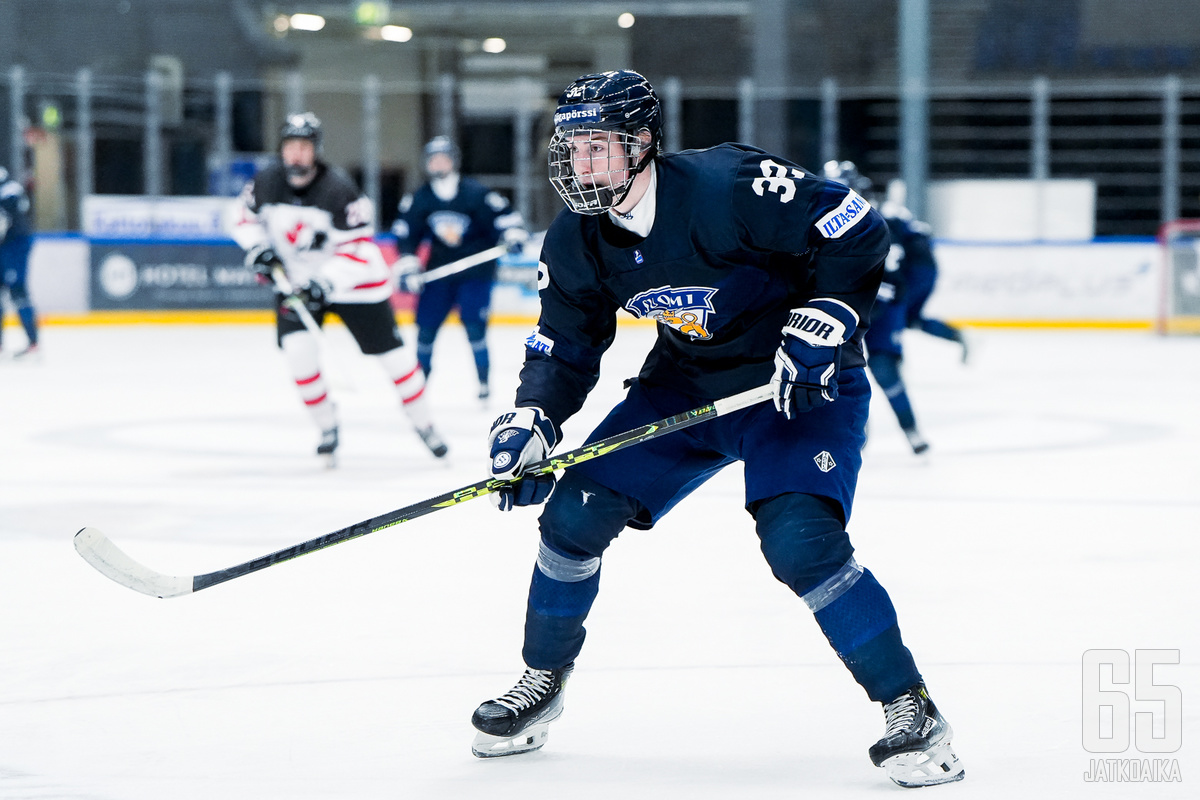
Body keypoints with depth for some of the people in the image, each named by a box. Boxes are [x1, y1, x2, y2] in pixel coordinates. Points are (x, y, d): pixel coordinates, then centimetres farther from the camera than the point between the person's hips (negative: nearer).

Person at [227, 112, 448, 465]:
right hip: (296, 278, 3)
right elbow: (242, 216, 7)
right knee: (298, 348, -18)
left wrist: (326, 283, -33)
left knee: (391, 353, 0)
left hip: (350, 278, -3)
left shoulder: (339, 189, -25)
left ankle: (423, 422, 19)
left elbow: (358, 248, -23)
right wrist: (258, 248, -11)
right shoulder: (266, 184, -12)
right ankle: (327, 426, 2)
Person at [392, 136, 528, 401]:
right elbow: (406, 236, 3)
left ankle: (484, 381, 1)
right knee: (426, 326, 1)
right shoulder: (419, 200, 0)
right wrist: (408, 268, -6)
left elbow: (504, 215, -7)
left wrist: (513, 235, -25)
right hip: (439, 269, 4)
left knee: (474, 326, -13)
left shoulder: (475, 193, -11)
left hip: (476, 271, -4)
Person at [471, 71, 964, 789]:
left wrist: (818, 329, -26)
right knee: (577, 510, -2)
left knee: (800, 540, -26)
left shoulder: (728, 186, -27)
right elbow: (566, 344, 5)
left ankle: (911, 709, -15)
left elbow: (857, 231, -22)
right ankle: (543, 682, 20)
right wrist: (532, 419, -12)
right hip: (683, 387, 6)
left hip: (801, 386, -6)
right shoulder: (578, 240, -6)